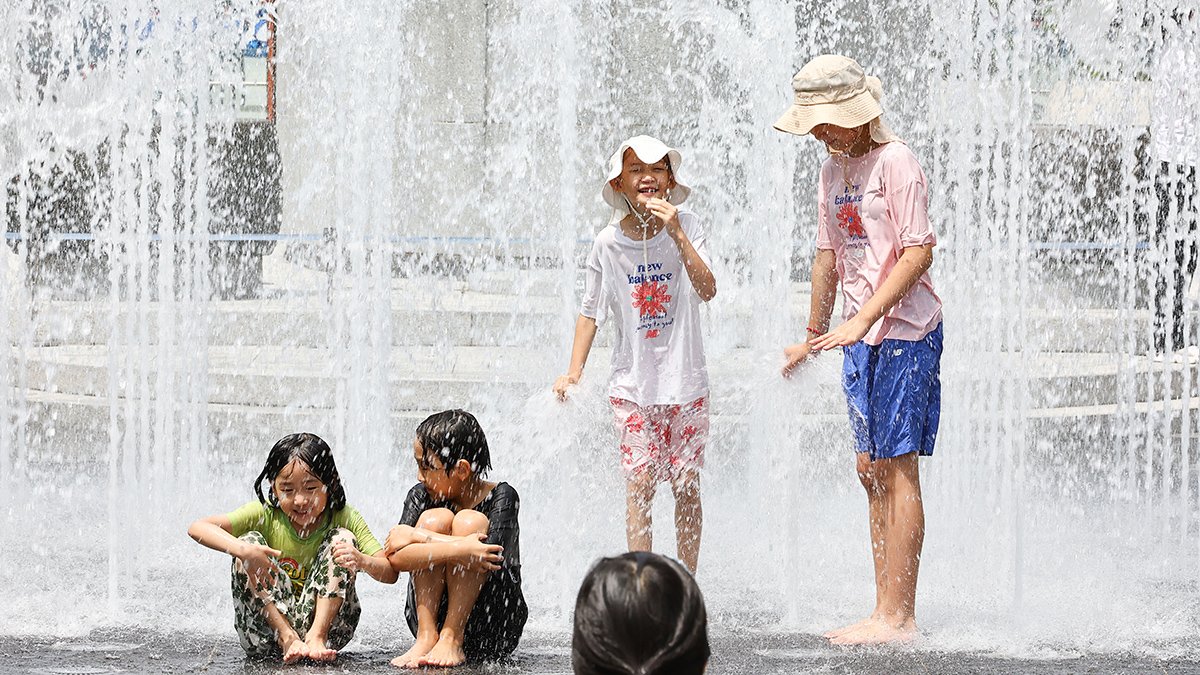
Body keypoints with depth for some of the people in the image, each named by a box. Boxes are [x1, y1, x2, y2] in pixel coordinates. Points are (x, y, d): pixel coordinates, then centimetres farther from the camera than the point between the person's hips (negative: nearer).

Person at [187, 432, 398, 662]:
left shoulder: (345, 519, -5)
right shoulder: (265, 514, -7)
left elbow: (390, 573, -11)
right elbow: (198, 528, -20)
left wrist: (362, 561, -35)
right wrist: (243, 550, -38)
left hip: (327, 623, 0)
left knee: (343, 538, -15)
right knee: (249, 541, -19)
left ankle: (317, 636, -24)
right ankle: (287, 638, -25)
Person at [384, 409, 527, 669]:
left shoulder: (501, 497, -8)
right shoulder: (421, 496, 0)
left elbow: (492, 558, -26)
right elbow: (396, 558, -17)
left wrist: (414, 536, -22)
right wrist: (458, 549, -33)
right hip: (431, 616, 2)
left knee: (469, 521, -21)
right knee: (435, 518, -17)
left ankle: (452, 639, -25)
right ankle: (427, 636, -24)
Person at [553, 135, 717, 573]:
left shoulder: (687, 227, -4)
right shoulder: (609, 243, -1)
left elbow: (707, 291, -18)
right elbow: (591, 313, 8)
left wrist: (676, 234, -25)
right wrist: (573, 372, 0)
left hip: (685, 381, 0)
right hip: (632, 384, 0)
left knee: (686, 485, 4)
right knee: (640, 483, -4)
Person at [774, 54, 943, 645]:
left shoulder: (894, 162, -12)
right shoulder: (833, 170, 14)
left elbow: (919, 252, -18)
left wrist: (864, 318, -24)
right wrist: (814, 338, 25)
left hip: (904, 332, -9)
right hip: (861, 337, 9)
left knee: (897, 467, -8)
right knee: (871, 469, 8)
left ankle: (898, 618, -7)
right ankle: (885, 613, 12)